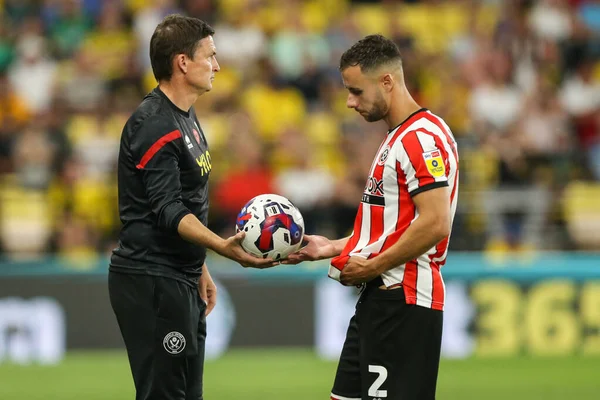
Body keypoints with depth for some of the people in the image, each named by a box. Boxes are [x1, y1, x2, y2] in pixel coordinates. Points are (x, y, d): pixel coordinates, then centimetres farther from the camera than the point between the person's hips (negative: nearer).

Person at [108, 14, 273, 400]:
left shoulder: (186, 118, 15)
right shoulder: (153, 126, -17)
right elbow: (168, 211, -25)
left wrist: (201, 269, 25)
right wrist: (223, 246, -37)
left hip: (181, 282, 10)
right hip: (152, 283, -10)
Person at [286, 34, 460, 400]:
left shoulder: (423, 137, -14)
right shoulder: (398, 137, 19)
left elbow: (434, 224, -23)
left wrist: (372, 267, -16)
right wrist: (333, 248, 16)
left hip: (403, 300, -11)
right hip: (379, 298, 11)